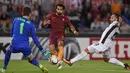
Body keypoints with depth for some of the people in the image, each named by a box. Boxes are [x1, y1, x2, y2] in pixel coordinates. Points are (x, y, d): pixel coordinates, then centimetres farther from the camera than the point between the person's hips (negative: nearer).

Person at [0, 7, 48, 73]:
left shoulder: (16, 20, 7)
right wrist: (41, 49, 8)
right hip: (25, 47, 0)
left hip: (14, 45, 1)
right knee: (31, 60, 20)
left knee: (8, 51, 34)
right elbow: (35, 38, 3)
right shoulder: (31, 25, 3)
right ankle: (40, 66, -9)